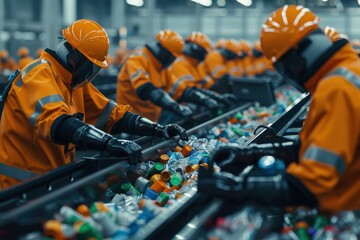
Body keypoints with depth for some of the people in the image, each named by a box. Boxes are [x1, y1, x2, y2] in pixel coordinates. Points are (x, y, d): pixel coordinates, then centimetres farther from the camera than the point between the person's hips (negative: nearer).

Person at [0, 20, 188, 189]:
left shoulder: (76, 81, 8)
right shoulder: (39, 74, -19)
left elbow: (112, 114, 7)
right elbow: (57, 121, -36)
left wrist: (160, 130, -4)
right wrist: (110, 143, -46)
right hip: (20, 184, -8)